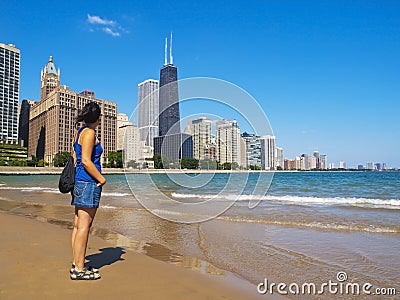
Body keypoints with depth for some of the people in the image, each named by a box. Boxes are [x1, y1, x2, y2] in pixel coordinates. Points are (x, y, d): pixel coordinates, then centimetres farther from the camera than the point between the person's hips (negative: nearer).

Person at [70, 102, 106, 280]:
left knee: (78, 225, 13)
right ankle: (79, 269, 5)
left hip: (80, 181, 10)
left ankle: (76, 264, 23)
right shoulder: (89, 132, -11)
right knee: (84, 226, -4)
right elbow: (86, 161, -19)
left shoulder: (80, 132, 16)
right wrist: (101, 179, -10)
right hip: (89, 182, -10)